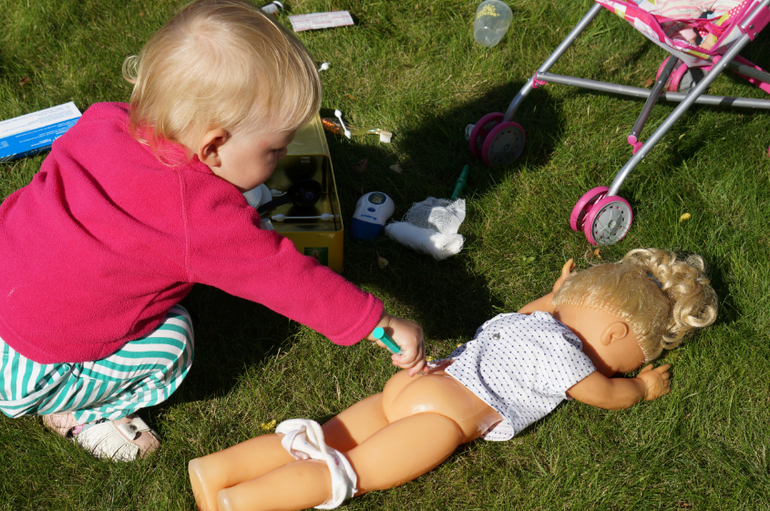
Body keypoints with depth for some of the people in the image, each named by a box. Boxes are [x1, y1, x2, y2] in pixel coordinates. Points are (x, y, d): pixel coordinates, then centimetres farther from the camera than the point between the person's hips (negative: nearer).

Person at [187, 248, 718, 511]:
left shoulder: (536, 320, 25)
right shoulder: (563, 354, -1)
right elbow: (608, 394, 14)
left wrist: (558, 294, 65)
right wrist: (645, 387, 33)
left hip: (407, 385, 8)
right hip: (442, 411, -8)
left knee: (319, 443, -3)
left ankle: (215, 468, -13)